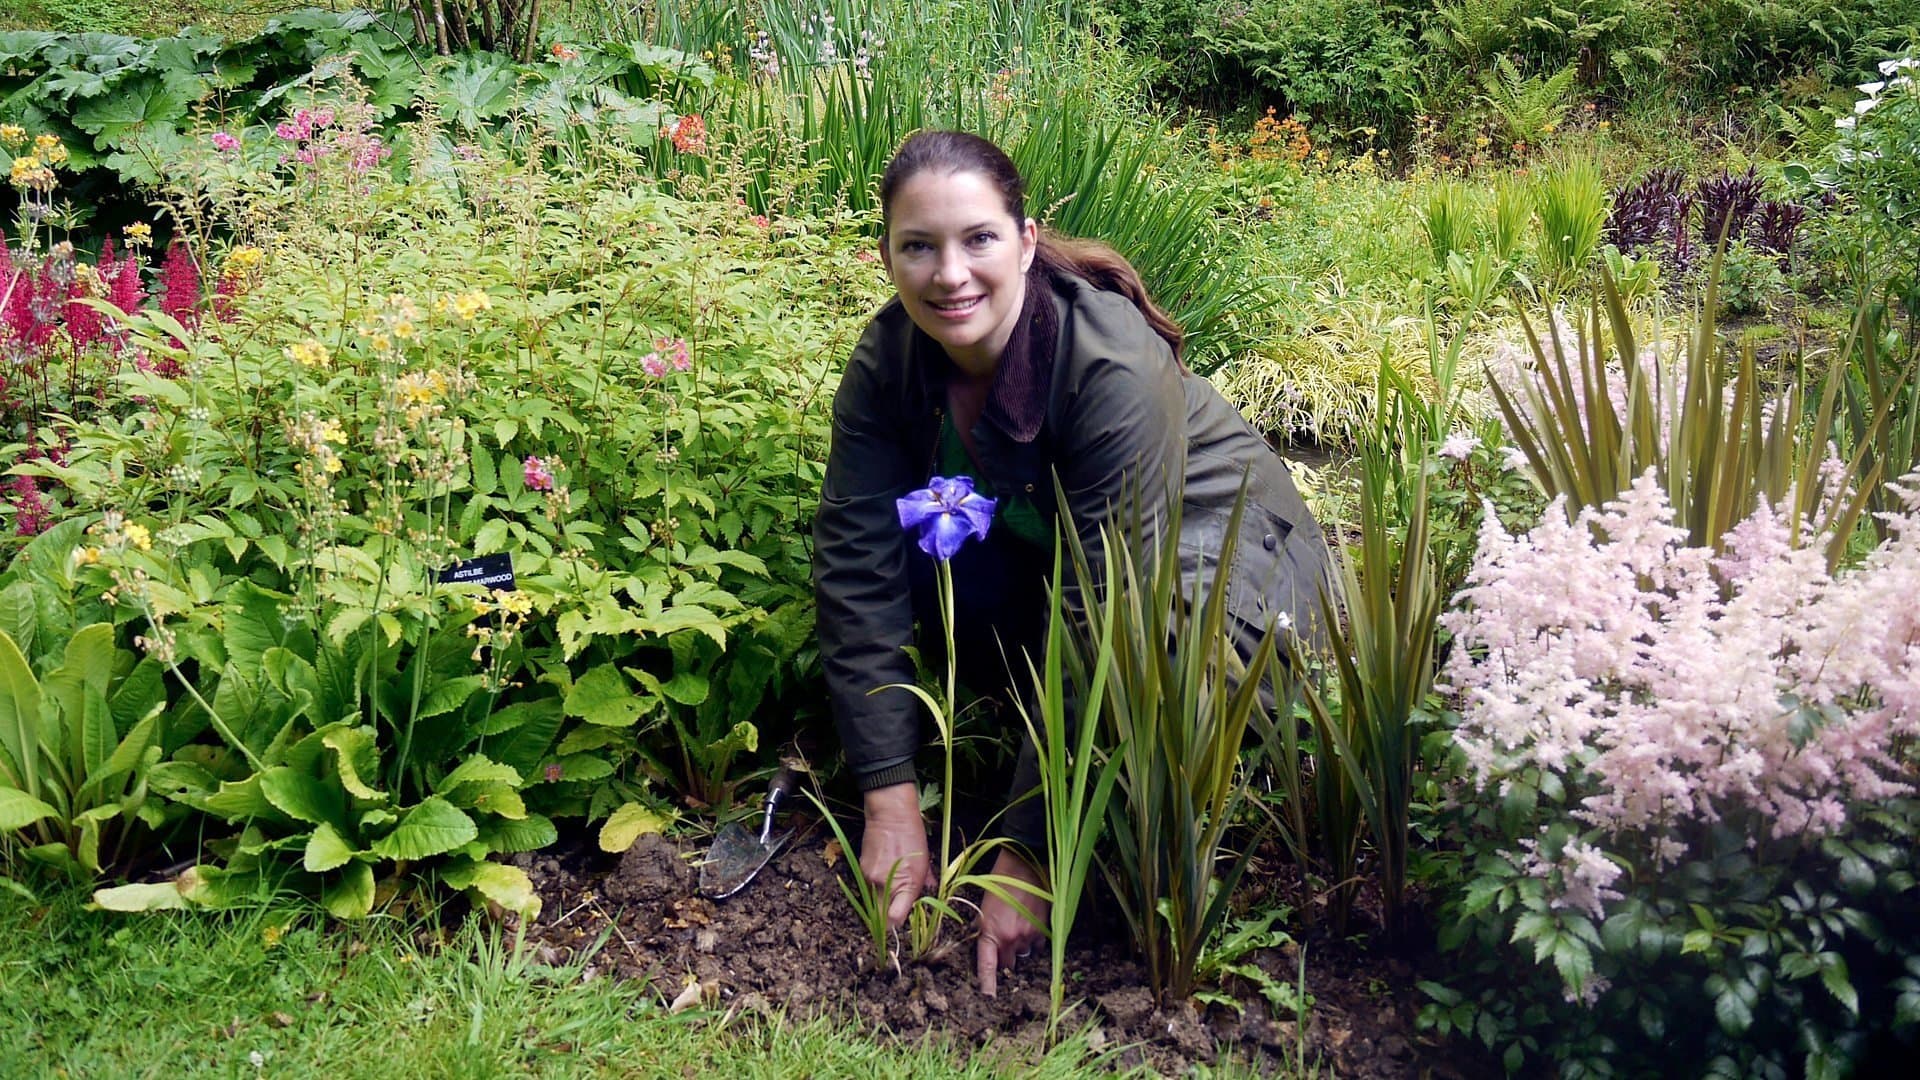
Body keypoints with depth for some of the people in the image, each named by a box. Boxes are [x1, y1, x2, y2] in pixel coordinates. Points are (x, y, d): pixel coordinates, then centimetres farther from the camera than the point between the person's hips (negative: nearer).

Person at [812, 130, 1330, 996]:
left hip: (1218, 557, -4)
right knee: (913, 550, -25)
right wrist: (890, 801, -24)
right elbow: (857, 569, -19)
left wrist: (1026, 855, -32)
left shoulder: (1115, 365, -33)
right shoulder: (887, 361, -17)